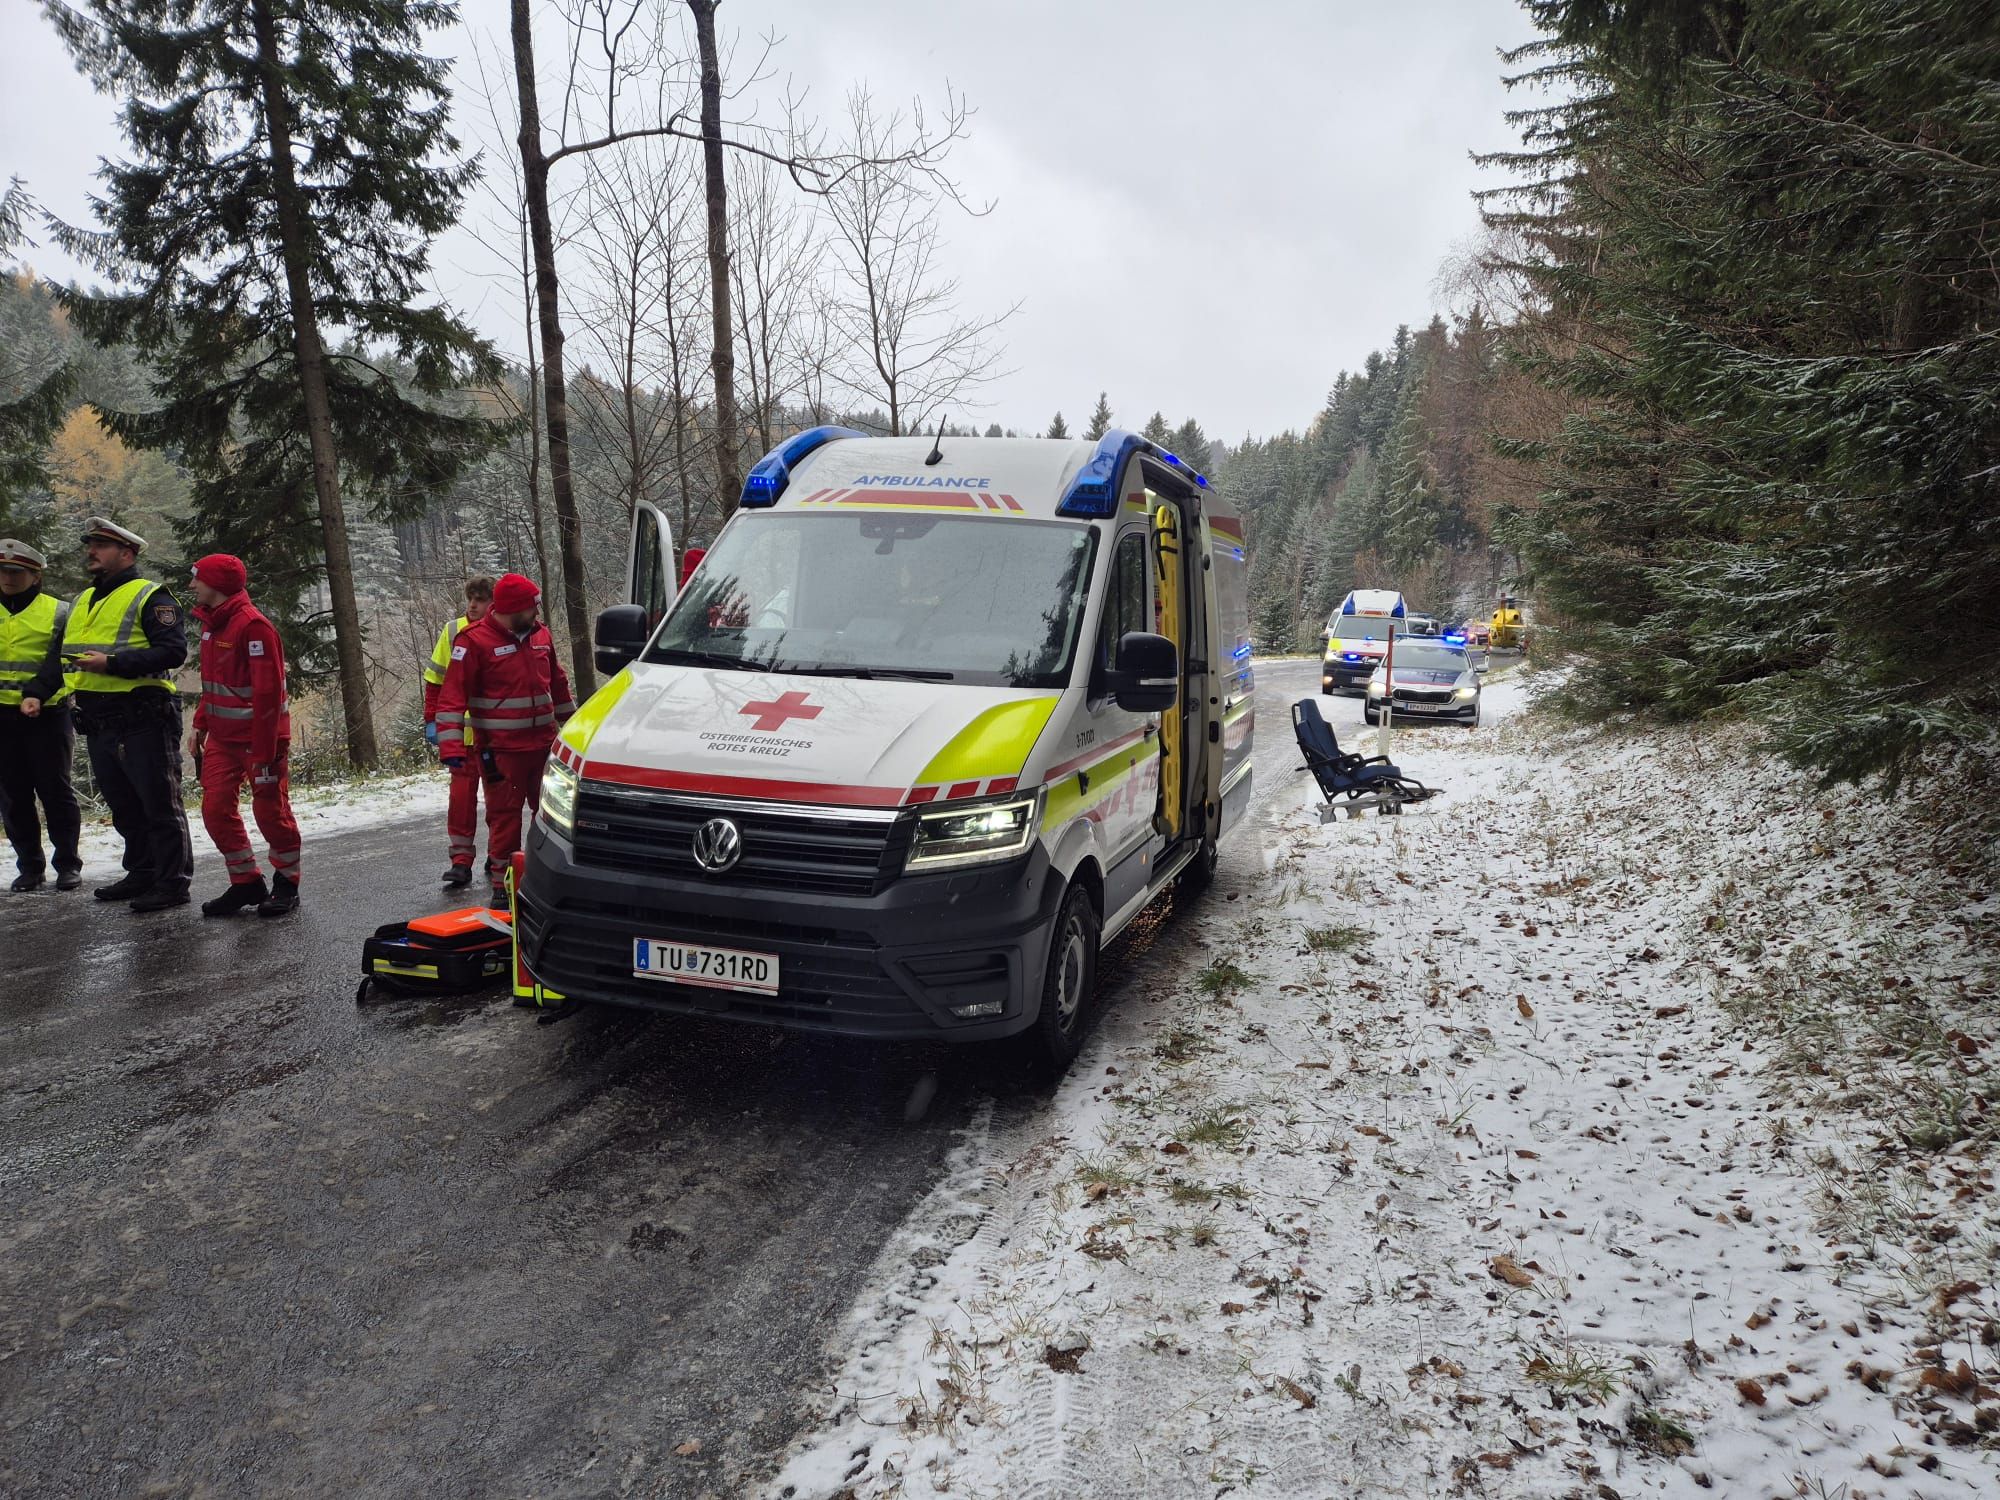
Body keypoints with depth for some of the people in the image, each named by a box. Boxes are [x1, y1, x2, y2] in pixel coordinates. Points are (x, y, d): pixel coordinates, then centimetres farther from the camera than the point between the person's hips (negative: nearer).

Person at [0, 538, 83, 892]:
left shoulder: (58, 613, 0)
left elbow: (59, 662, -10)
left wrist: (35, 693, -26)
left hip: (47, 715, -4)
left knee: (56, 790, 0)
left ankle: (68, 864, 8)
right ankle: (29, 866, 16)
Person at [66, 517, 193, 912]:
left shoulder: (150, 597, -8)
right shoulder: (82, 602, 19)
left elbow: (174, 651, -20)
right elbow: (65, 653, 30)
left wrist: (112, 663, -24)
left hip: (143, 720, -9)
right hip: (98, 725, 9)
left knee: (160, 805, -2)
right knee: (124, 806, 17)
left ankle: (173, 884, 3)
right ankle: (141, 875, 29)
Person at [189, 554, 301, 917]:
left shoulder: (253, 625, -17)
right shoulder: (212, 623, 12)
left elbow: (268, 692, -21)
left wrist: (264, 753, -21)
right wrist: (200, 724, 14)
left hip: (260, 737, -9)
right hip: (222, 737, 9)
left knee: (270, 811, 1)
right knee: (216, 809, 5)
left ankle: (287, 885, 16)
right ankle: (247, 883, 17)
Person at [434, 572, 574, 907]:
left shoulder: (540, 634, 10)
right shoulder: (474, 641, -9)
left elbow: (558, 684, 23)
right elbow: (452, 696, -12)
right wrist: (451, 746, -19)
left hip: (544, 744, 6)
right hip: (500, 750, -6)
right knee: (505, 816, 0)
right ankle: (503, 885, 10)